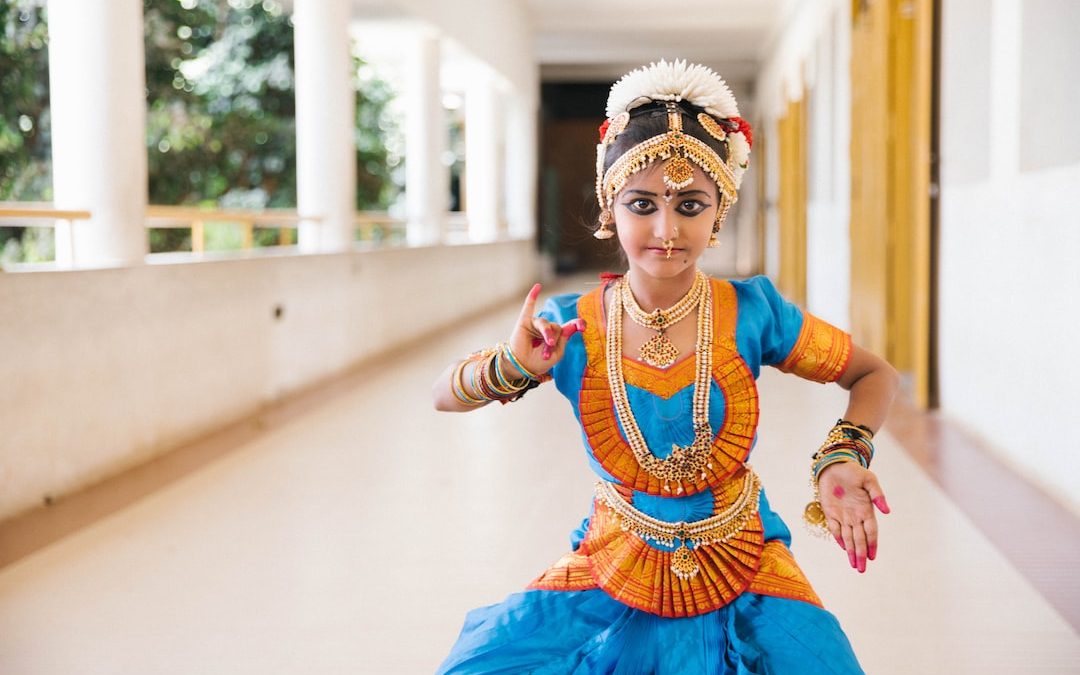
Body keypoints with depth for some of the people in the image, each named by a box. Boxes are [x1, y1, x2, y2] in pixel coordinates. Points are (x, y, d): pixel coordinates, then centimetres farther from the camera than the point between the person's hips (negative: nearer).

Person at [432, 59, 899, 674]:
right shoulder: (570, 329, -11)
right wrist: (514, 366, -20)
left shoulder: (750, 313, -13)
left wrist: (843, 457, -19)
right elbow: (445, 397, 1)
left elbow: (875, 375, 0)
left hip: (743, 567, 0)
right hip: (615, 566, 1)